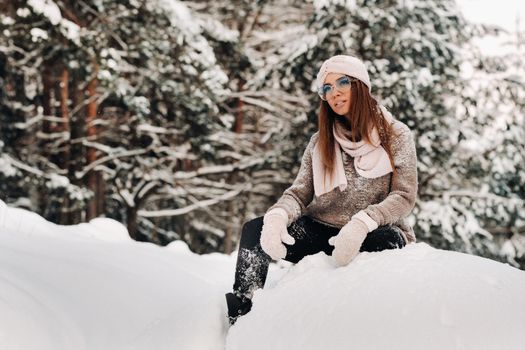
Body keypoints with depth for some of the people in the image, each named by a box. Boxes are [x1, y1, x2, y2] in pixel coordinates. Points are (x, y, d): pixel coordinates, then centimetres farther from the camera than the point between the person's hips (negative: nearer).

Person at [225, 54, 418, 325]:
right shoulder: (320, 142, 12)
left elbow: (404, 197, -8)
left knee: (389, 242, -39)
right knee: (254, 230, -20)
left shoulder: (396, 135, 1)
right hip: (321, 230, 3)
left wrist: (362, 223, -28)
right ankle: (236, 320, -17)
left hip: (371, 234, -3)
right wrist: (277, 216, -22)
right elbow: (300, 192, 4)